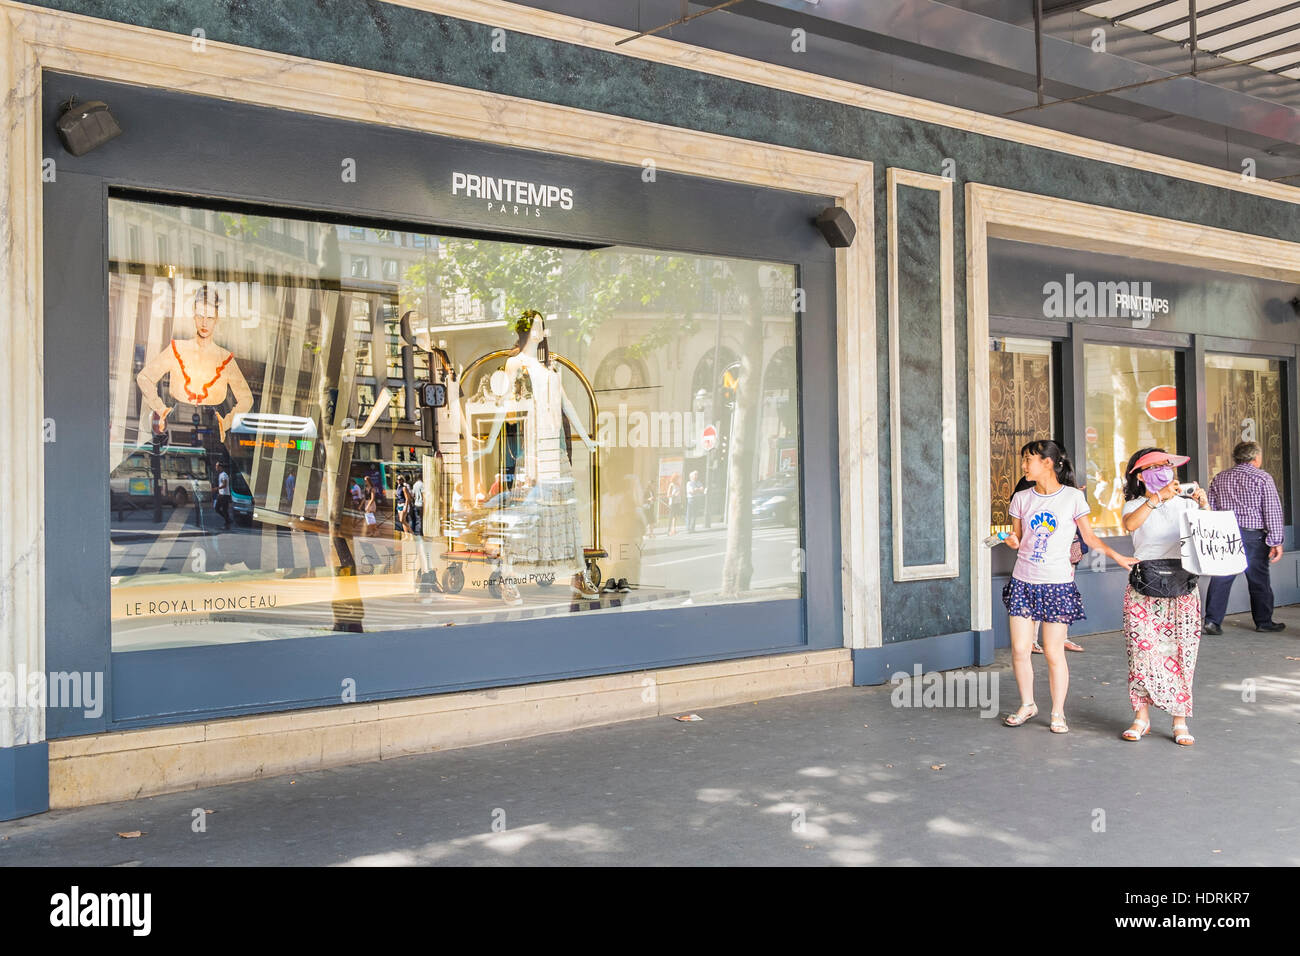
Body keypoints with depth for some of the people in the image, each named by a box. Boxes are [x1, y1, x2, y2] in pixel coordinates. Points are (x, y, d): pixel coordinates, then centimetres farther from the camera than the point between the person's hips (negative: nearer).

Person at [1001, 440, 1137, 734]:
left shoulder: (1073, 497, -3)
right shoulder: (1021, 499, 5)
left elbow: (1089, 536, 5)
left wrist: (1117, 556, -5)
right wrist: (1012, 541, -11)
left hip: (1057, 583, -3)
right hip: (1023, 582, 3)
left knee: (1053, 652, -1)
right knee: (1019, 649, 2)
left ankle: (1058, 712, 15)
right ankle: (1027, 705, 22)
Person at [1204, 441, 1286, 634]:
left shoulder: (1219, 478, 9)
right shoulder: (1262, 478, -3)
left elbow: (1210, 508, 8)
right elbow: (1273, 511, -7)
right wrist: (1276, 542, -6)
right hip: (1253, 535, -3)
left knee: (1221, 579, 3)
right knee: (1259, 580, 9)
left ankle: (1212, 620, -3)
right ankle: (1264, 621, 20)